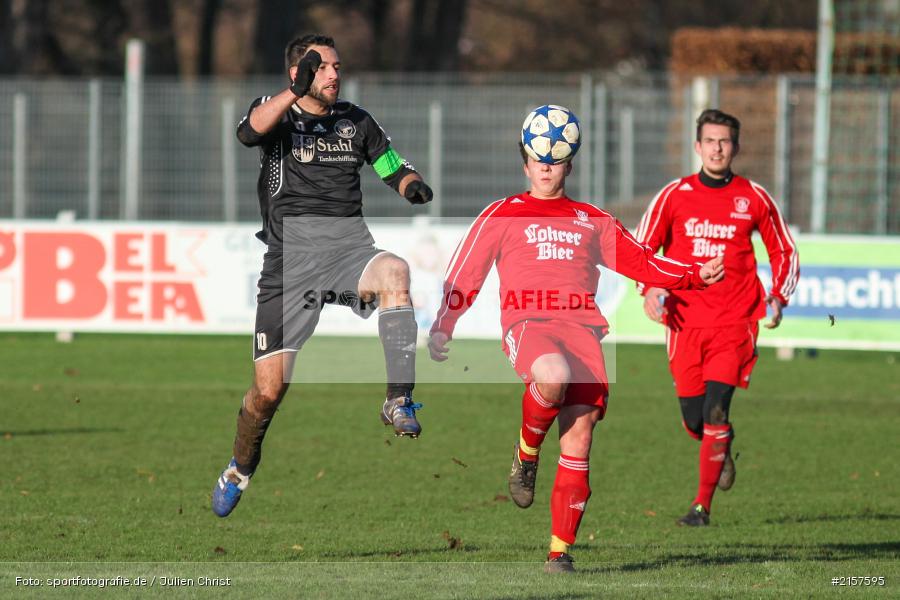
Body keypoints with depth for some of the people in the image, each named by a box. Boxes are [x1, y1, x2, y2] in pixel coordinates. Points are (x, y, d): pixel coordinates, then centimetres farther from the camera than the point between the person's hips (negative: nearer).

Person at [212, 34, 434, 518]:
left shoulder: (356, 122, 16)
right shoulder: (277, 114, 4)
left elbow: (394, 169, 23)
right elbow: (250, 132, -19)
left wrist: (412, 185, -2)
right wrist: (295, 93, -35)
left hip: (348, 247, 2)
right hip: (289, 258, -2)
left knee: (394, 273, -35)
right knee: (269, 388, -2)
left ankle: (398, 401, -34)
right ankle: (240, 468, 28)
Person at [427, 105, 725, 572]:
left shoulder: (592, 221, 26)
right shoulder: (502, 215, 19)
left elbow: (642, 263, 25)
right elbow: (464, 275, 15)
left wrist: (696, 275, 10)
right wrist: (442, 328, 3)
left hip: (581, 326, 3)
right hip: (526, 322, -3)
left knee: (579, 432, -12)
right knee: (553, 377, -38)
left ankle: (561, 550, -8)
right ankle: (526, 455, -7)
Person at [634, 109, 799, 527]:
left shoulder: (754, 199, 4)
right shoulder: (675, 195, 3)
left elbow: (784, 251, 16)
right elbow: (641, 248, 7)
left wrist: (778, 296, 1)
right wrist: (649, 289, -10)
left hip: (734, 323, -1)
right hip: (685, 321, 2)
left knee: (715, 412, -15)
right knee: (693, 420, 4)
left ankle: (703, 505, -8)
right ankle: (723, 449, 40)